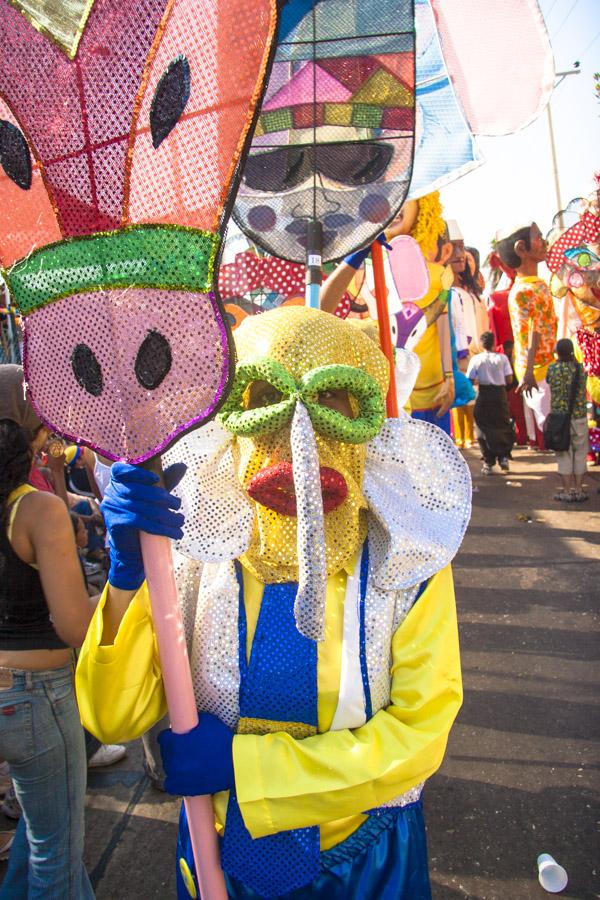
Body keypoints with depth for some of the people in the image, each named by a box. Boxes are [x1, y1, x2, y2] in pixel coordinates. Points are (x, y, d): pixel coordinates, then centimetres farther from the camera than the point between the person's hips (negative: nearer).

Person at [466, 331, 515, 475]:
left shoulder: (476, 359, -6)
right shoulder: (502, 358, -3)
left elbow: (470, 381, -10)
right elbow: (509, 380, -5)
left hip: (484, 395, -1)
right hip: (500, 394, 1)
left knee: (484, 429, 7)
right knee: (503, 427, 17)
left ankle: (488, 464, 7)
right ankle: (503, 457, 10)